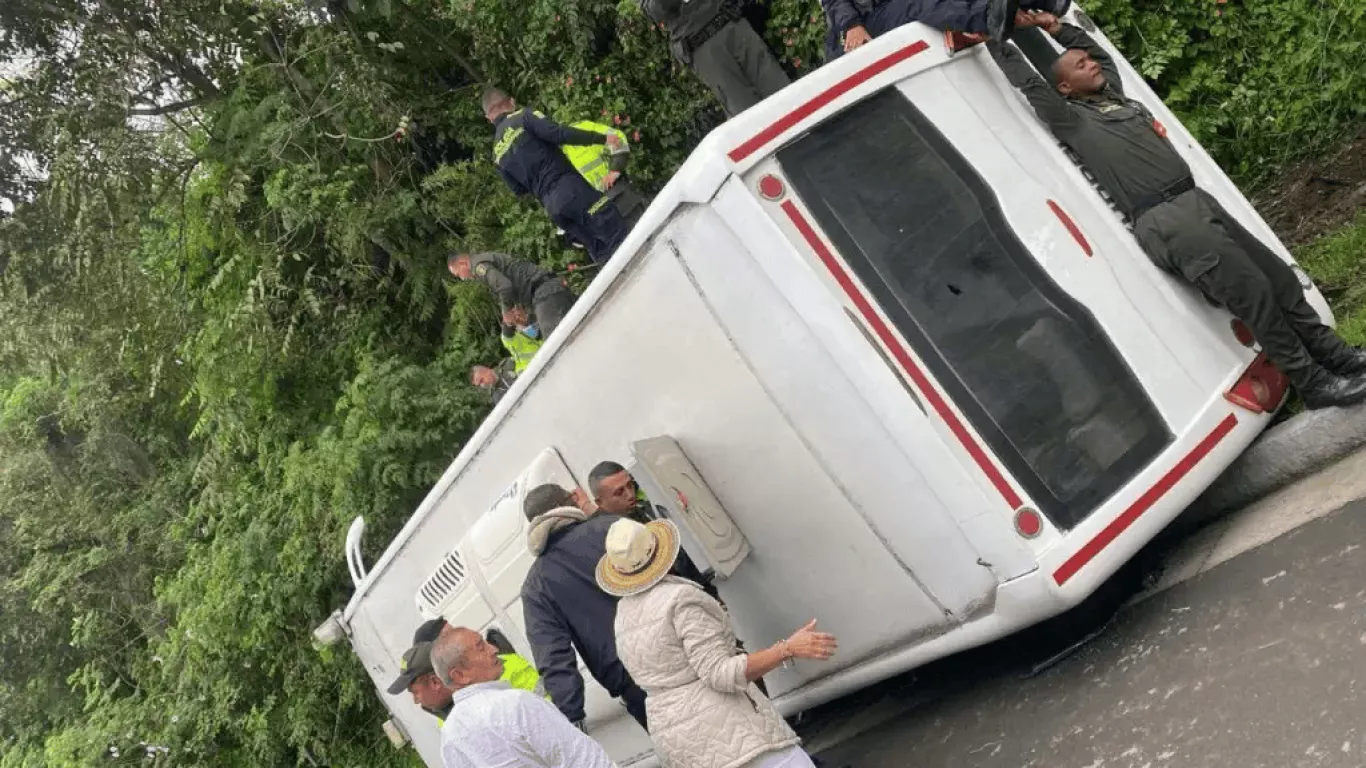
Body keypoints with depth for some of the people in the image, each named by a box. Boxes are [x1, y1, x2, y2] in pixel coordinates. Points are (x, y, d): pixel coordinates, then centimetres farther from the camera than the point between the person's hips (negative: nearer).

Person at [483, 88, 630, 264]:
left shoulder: (498, 154, 19)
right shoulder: (522, 117, 1)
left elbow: (519, 189, 23)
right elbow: (559, 134, -12)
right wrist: (602, 138, -9)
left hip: (551, 204, 6)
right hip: (567, 185, -6)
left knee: (602, 253, 9)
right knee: (620, 237, -8)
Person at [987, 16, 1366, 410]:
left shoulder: (1114, 95, 23)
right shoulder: (1073, 120, 0)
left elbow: (1102, 53, 40)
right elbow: (1030, 84, -7)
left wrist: (1059, 29, 34)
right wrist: (995, 39, 1)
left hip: (1198, 200, 9)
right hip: (1163, 222, -9)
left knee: (1279, 276, 8)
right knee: (1252, 289, -14)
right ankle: (1313, 383, -3)